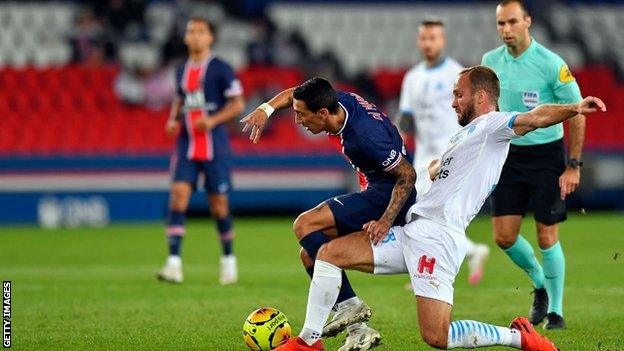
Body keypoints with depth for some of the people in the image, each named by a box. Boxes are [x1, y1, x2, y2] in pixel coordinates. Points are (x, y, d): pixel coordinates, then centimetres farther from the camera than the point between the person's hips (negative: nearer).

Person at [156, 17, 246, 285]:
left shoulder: (220, 69, -4)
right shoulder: (182, 71, 12)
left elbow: (238, 103, -4)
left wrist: (213, 120, -18)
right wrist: (173, 120, 7)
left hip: (214, 146, -4)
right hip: (186, 145, 4)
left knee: (218, 203, 3)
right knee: (178, 195, -12)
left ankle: (228, 258, 25)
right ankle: (174, 263, -18)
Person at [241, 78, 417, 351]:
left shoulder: (365, 136, -28)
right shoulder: (343, 101, -2)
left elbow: (407, 174, -22)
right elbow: (292, 94, 17)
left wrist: (386, 221, -29)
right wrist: (266, 109, 0)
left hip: (387, 198, -10)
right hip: (378, 193, 10)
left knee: (305, 225, -18)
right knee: (310, 254, 5)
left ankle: (349, 305, -20)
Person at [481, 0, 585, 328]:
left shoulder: (551, 64, -15)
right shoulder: (490, 62, 0)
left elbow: (577, 114, -8)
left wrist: (574, 166, -10)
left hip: (547, 155, -4)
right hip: (509, 156, 4)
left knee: (547, 237, -2)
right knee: (504, 236, 0)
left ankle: (556, 310, 13)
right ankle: (540, 283, 28)